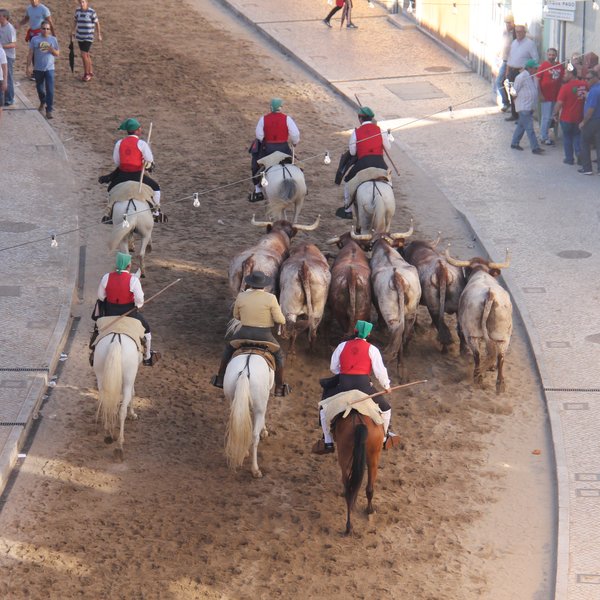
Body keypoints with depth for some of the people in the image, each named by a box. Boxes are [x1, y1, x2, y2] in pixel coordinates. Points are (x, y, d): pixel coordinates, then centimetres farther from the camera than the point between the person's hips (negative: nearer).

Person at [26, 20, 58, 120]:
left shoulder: (53, 39, 2)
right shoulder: (35, 39, -1)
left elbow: (57, 54, 6)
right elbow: (30, 54, 1)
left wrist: (52, 49, -15)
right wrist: (28, 66, -5)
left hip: (49, 69, -1)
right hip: (38, 69, 1)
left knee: (50, 90, -9)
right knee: (39, 88, 17)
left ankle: (49, 110, -7)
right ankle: (42, 102, 44)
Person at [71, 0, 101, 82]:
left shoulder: (92, 12, -13)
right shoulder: (78, 11, 0)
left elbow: (97, 23, -5)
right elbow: (75, 21, 14)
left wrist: (99, 35, -1)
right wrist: (72, 31, 9)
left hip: (88, 37, -5)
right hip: (79, 37, 5)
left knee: (84, 55, -10)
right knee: (86, 55, 13)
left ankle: (86, 73, 5)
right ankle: (90, 72, 27)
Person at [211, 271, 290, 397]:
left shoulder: (241, 297, -7)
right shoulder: (270, 298, -14)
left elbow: (236, 316, 7)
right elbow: (280, 320, -10)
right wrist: (282, 319, 13)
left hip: (244, 334, 2)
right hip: (264, 337, -2)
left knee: (229, 348, 31)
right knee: (279, 355, 25)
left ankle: (220, 380, 35)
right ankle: (279, 388, 25)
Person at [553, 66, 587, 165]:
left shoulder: (566, 87, -19)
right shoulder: (584, 85, -3)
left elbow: (559, 103, -21)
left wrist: (555, 113, -8)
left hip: (567, 117, -4)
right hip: (579, 117, 4)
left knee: (567, 137, 12)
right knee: (577, 136, 19)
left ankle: (569, 158, 17)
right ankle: (579, 153, 0)